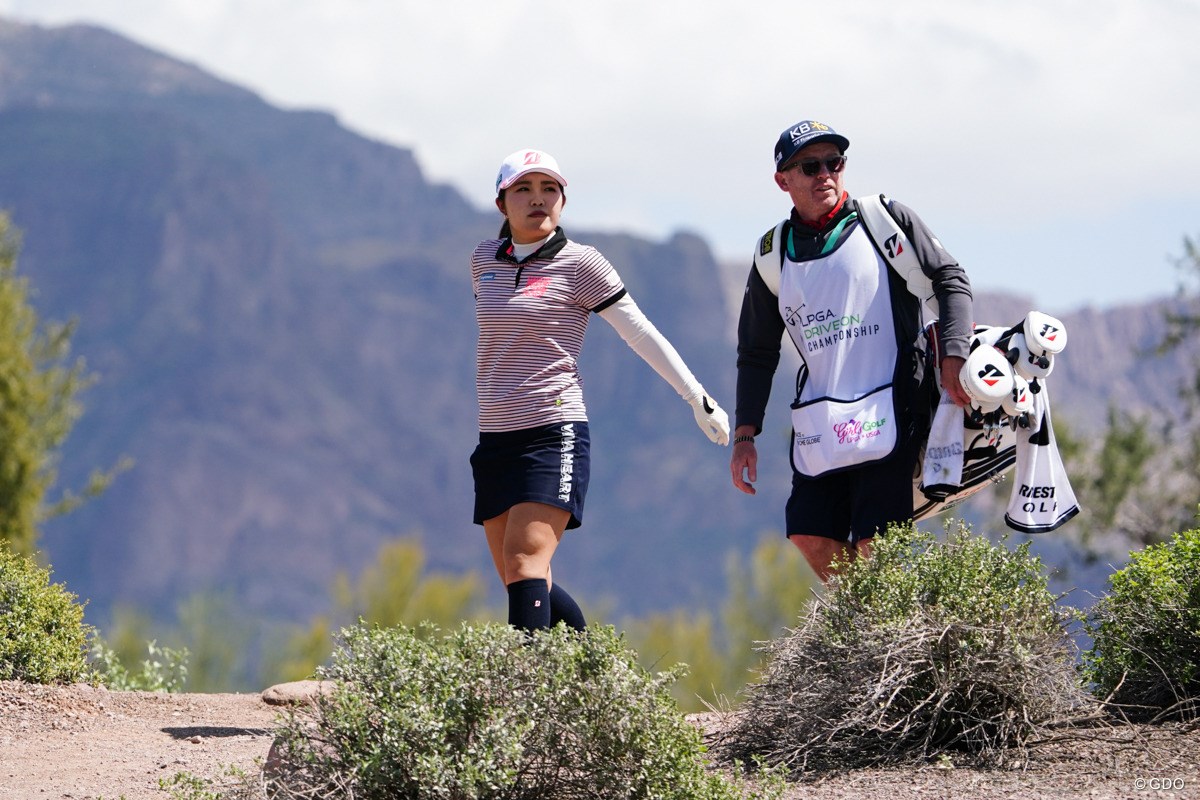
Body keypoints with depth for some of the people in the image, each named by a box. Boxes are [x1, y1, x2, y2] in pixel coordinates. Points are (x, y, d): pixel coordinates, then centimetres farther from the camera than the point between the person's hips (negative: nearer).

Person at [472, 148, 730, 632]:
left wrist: (698, 398, 3)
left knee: (525, 563, -20)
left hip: (554, 434, -6)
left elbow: (641, 334, 0)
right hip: (494, 437, 6)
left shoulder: (579, 264, -4)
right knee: (518, 580, 5)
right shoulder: (484, 259, 11)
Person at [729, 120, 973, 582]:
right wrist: (744, 433, 11)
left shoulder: (884, 220, 2)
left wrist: (953, 357, -12)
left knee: (873, 547, -12)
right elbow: (757, 353, 18)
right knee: (811, 538, -1)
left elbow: (950, 280, 3)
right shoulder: (773, 255, 11)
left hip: (887, 411, -4)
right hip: (818, 422, 4)